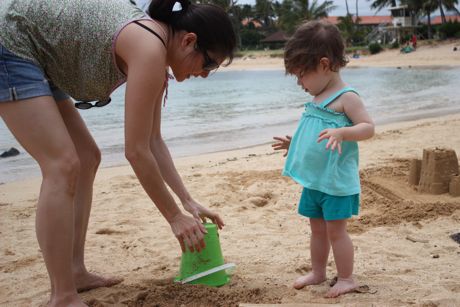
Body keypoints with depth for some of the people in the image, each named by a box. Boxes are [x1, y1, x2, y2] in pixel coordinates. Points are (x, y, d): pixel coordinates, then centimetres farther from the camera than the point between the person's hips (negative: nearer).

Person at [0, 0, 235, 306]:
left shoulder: (153, 48, 3)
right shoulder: (149, 48, -26)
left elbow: (153, 141, 9)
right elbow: (136, 151, -24)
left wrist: (189, 202, 9)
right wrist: (175, 217, -13)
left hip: (34, 57, 10)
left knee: (88, 157, 9)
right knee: (64, 165, -17)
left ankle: (75, 271, 16)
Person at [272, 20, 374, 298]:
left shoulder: (346, 97, -14)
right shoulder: (318, 98, 12)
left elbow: (369, 127, -20)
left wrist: (341, 133, -34)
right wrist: (294, 143, 20)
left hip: (337, 180, -8)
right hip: (314, 180, 8)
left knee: (335, 230, 0)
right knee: (317, 228, 16)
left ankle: (347, 278, 14)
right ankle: (318, 272, 30)